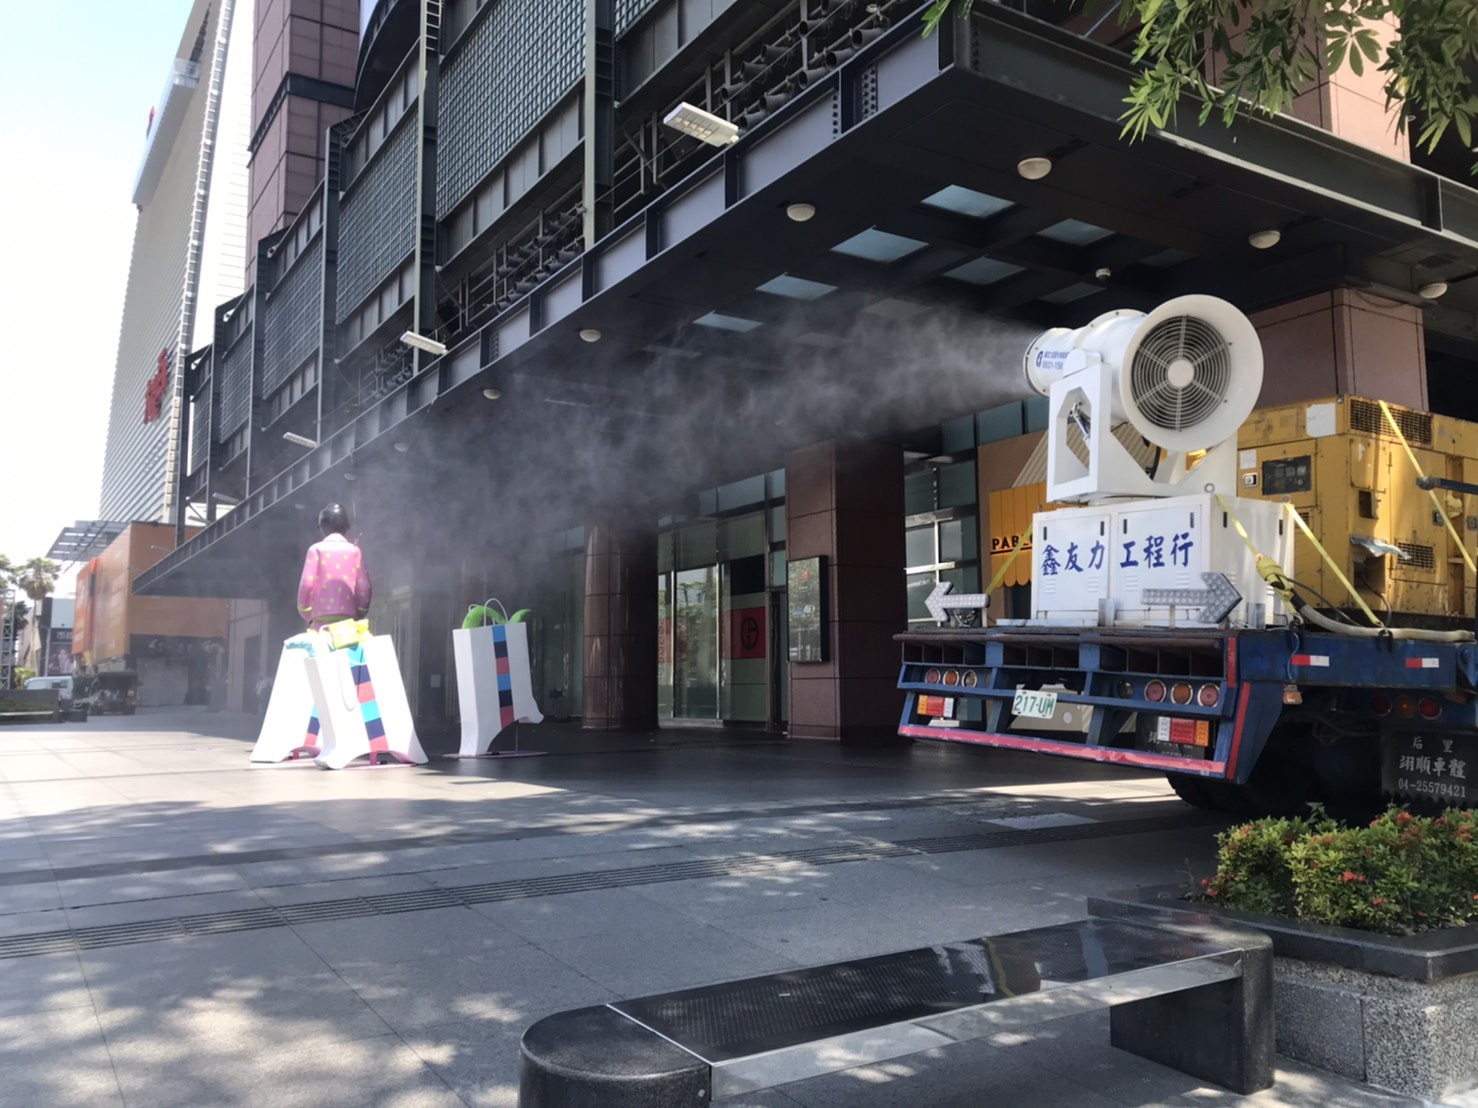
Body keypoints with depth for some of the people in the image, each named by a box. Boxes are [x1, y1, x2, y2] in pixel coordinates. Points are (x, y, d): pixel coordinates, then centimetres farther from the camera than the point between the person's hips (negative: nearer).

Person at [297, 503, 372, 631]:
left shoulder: (316, 549, 6)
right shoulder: (354, 550, 10)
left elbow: (307, 584, -4)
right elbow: (363, 588, 2)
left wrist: (306, 614, 10)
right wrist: (359, 613, 15)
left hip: (321, 621, -1)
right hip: (348, 621, 1)